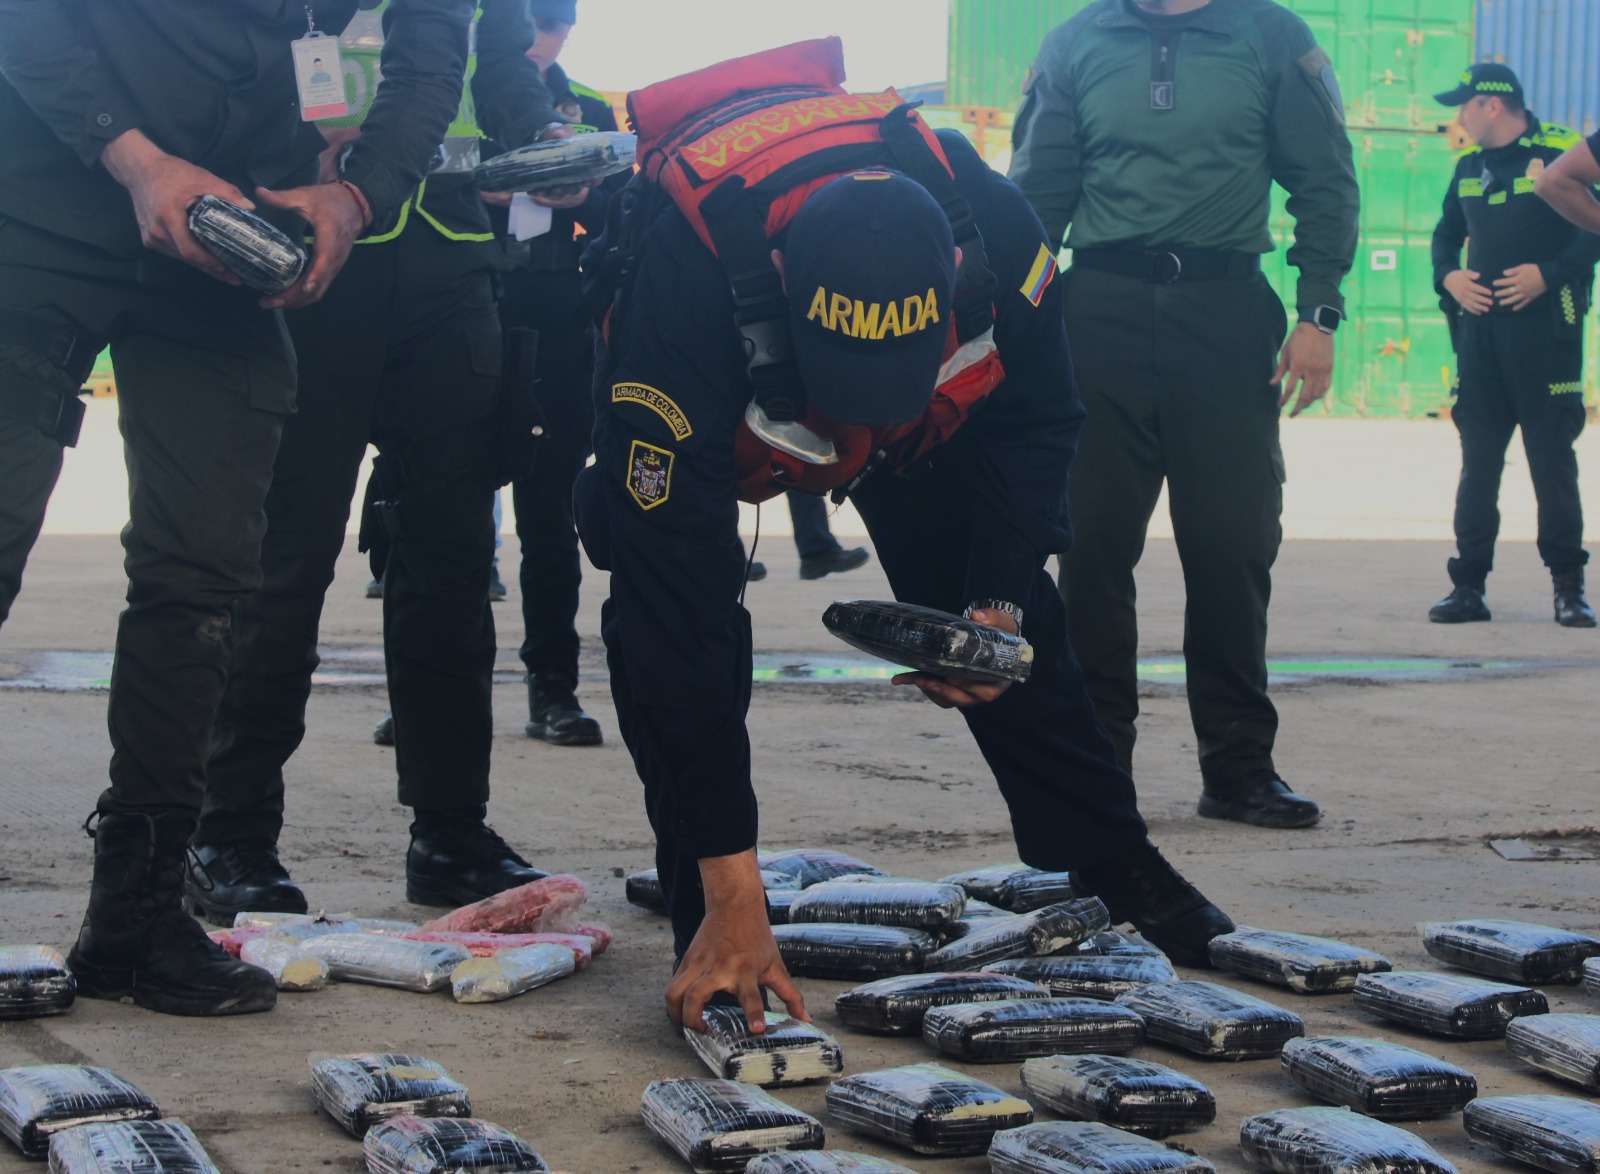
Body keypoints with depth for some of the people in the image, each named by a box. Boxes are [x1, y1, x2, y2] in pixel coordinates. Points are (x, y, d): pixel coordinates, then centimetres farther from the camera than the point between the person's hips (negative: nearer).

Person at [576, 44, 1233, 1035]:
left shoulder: (1000, 236, -38)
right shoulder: (683, 285, -47)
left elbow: (1036, 425, -13)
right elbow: (681, 594, -45)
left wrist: (998, 603, -25)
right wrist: (732, 893, -45)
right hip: (708, 404, -3)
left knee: (995, 594, 0)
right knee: (663, 614, -25)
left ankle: (1112, 865, 20)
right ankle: (715, 940, -15)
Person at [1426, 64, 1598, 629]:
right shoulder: (1468, 166, 15)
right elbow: (1446, 235, 24)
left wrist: (1548, 274, -17)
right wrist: (1448, 276, 4)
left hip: (1545, 328, -5)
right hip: (1481, 326, 5)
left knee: (1553, 459, -2)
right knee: (1477, 460, 4)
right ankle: (1468, 585, 7)